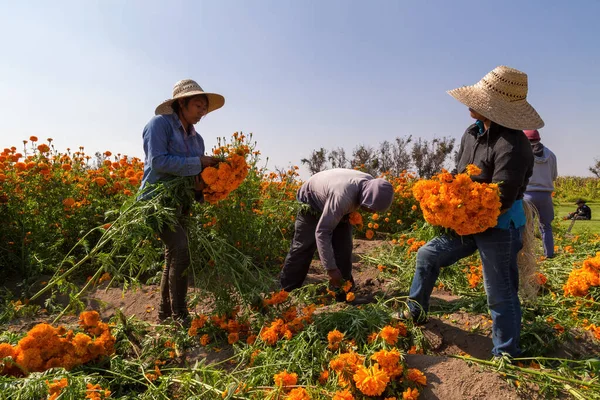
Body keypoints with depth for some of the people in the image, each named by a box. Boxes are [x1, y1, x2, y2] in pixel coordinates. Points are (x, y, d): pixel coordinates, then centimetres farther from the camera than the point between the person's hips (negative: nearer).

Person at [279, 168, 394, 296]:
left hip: (338, 208, 6)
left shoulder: (372, 185, -23)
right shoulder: (343, 196, -45)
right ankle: (286, 291, 11)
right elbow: (321, 232, -41)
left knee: (343, 248, -2)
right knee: (302, 248, -4)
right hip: (313, 202, -6)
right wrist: (330, 268, -37)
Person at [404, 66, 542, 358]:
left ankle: (506, 354, 24)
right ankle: (415, 312, 31)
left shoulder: (512, 145, -25)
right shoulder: (472, 133, 3)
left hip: (498, 229, -8)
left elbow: (500, 199, -27)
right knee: (428, 255, 13)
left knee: (499, 293, 4)